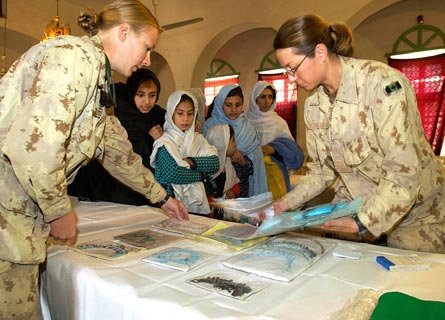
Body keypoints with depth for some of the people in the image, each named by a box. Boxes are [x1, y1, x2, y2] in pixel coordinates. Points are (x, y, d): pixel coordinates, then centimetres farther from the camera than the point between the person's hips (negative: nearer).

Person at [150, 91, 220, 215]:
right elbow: (171, 174, -19)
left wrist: (191, 162, -14)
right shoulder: (165, 143, -5)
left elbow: (215, 163, -2)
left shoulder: (198, 138, 11)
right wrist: (202, 176, -8)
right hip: (173, 204, -3)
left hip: (198, 204, 4)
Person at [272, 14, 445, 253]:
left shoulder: (382, 82, -23)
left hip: (416, 213, -4)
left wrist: (364, 222, -31)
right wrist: (287, 202, -5)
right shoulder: (313, 104, -3)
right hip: (355, 208, 5)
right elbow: (322, 169, 5)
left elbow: (404, 170, -26)